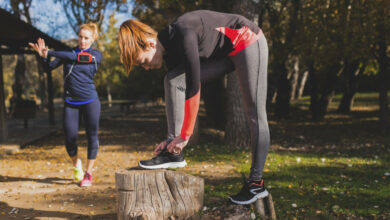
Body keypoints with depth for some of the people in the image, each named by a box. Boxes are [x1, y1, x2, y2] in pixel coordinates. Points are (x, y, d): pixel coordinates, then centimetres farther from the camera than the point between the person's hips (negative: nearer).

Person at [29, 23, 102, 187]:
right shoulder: (68, 52, 7)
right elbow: (51, 66, 0)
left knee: (92, 135, 0)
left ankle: (88, 173, 14)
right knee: (70, 138, -2)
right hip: (70, 102, 2)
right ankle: (76, 164, 28)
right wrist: (44, 55, -20)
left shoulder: (96, 55, -3)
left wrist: (48, 52, -15)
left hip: (90, 101, -2)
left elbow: (73, 57, -16)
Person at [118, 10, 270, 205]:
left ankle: (256, 183, 0)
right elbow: (179, 92, 1)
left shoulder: (183, 35, -31)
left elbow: (193, 88, -32)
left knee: (255, 114, -7)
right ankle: (173, 152, -11)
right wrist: (173, 137, 3)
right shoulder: (169, 49, -6)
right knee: (173, 80, -9)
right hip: (223, 54, 8)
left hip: (249, 44, -8)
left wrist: (185, 135, -27)